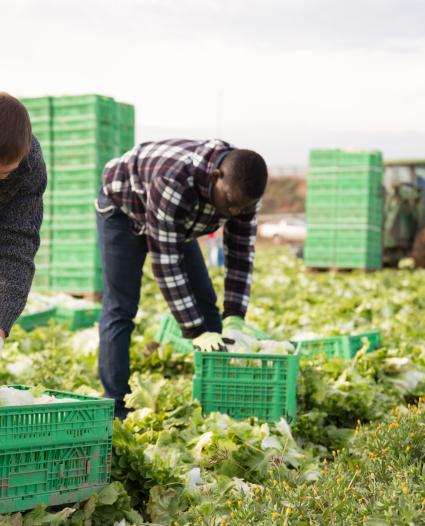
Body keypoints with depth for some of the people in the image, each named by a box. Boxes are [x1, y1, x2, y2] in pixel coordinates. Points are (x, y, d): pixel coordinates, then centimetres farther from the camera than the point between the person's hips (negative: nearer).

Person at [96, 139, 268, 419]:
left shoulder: (242, 187, -25)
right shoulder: (174, 181, -44)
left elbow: (241, 254, -16)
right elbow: (165, 260, -41)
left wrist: (235, 319, -25)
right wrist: (195, 331, -39)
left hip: (176, 222, 6)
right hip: (123, 208, -6)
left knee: (205, 303, 1)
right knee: (120, 309, -13)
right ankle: (116, 409, -11)